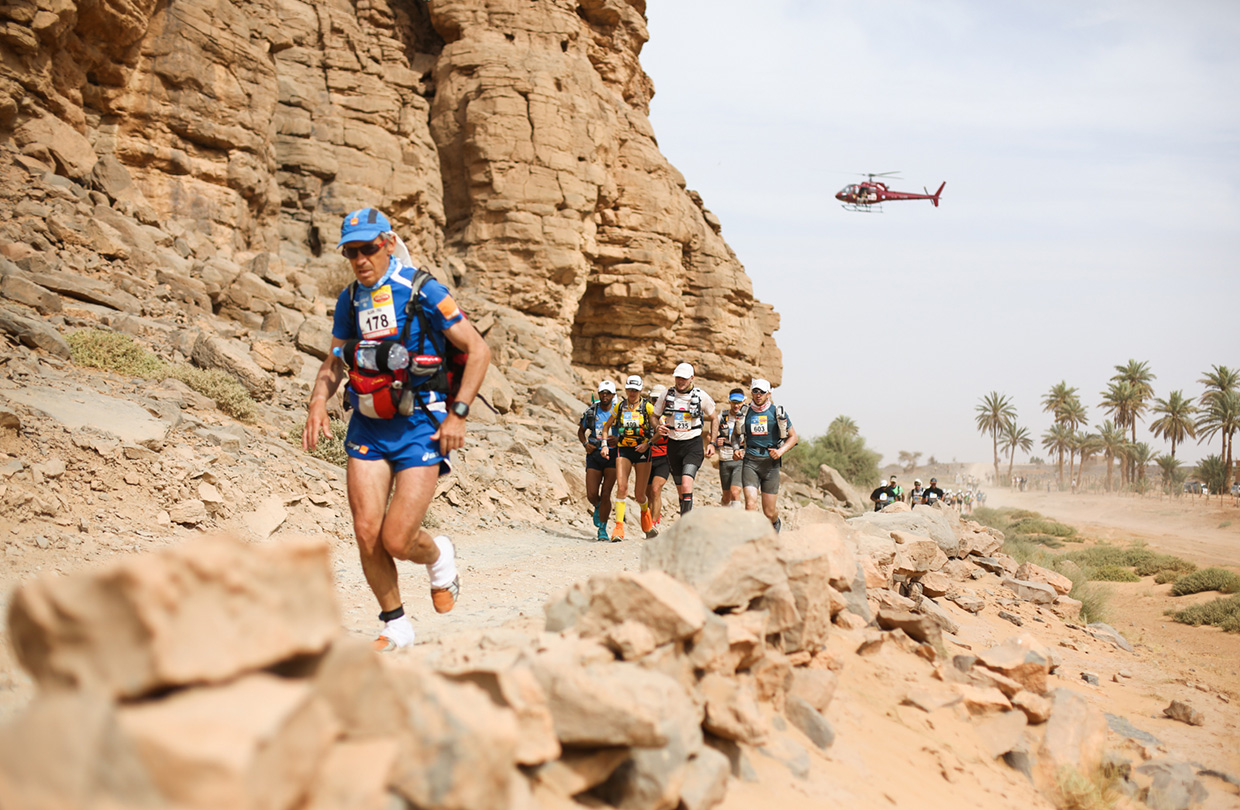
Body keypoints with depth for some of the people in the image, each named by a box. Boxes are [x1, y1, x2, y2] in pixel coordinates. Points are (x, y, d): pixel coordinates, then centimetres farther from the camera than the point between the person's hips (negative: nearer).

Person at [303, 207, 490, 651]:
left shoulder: (422, 291, -8)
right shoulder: (349, 300, 8)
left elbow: (478, 350, -6)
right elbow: (334, 362, 20)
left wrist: (458, 413, -13)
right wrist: (318, 402, 0)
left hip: (419, 426, -5)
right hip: (367, 427, 5)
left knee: (397, 540, -11)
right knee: (367, 534, -5)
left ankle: (439, 556, 26)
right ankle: (395, 626, 16)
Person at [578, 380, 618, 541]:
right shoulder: (591, 411, 5)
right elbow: (581, 431, 18)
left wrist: (618, 440, -16)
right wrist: (585, 443, -1)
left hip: (612, 455, -2)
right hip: (594, 455, 2)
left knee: (606, 494, -8)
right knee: (591, 495, -3)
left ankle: (603, 529, 3)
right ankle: (598, 508, 33)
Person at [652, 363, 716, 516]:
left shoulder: (701, 396, -3)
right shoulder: (667, 394, 2)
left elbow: (713, 419, 11)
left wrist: (712, 443, 4)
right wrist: (658, 427, -9)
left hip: (693, 444, -3)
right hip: (673, 445, 3)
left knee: (686, 485, -22)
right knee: (680, 490, 9)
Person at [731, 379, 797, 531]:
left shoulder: (777, 413, 0)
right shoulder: (744, 413, 5)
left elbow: (793, 437, 6)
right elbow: (735, 434, 20)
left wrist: (781, 451, -11)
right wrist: (737, 448, 0)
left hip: (770, 463, -1)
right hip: (750, 462, 1)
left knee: (769, 512, 6)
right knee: (750, 504, -21)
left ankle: (776, 522, 42)